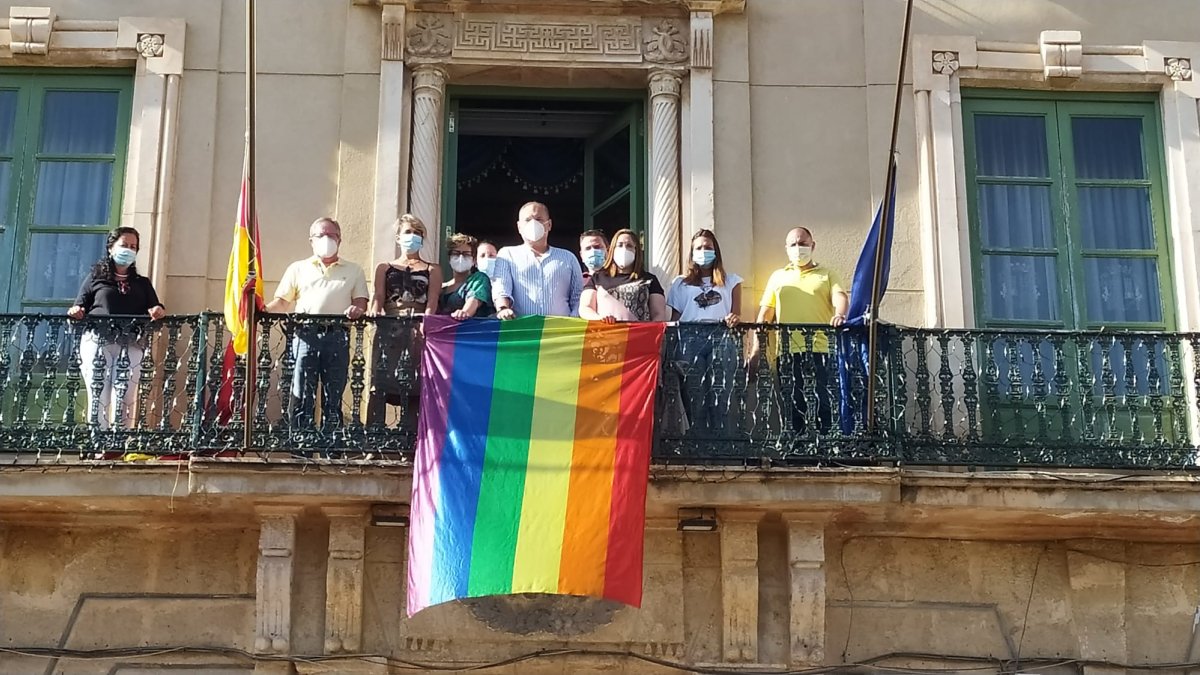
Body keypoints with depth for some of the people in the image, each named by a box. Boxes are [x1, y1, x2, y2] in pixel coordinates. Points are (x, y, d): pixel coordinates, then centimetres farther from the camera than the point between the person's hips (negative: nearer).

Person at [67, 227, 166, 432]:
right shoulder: (95, 277, 17)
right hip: (97, 342, -1)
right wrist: (75, 312, -11)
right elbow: (79, 308, 12)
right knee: (98, 399, -8)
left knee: (125, 402, -9)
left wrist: (158, 311, -13)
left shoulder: (142, 283, 23)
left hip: (130, 345, 2)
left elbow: (155, 309, 11)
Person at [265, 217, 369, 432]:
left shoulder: (353, 271, 19)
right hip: (306, 335, 0)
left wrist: (357, 309, -14)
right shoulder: (298, 269, 18)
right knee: (302, 396, -3)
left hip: (337, 337, 0)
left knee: (333, 397, 1)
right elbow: (283, 302, 12)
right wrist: (264, 309, -7)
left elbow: (361, 301, 10)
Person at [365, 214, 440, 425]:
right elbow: (378, 297, 10)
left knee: (414, 387, -10)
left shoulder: (432, 270, 19)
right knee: (380, 384, -10)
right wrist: (374, 312, -14)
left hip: (418, 333, -1)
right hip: (388, 331, 1)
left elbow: (432, 301, 4)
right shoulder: (384, 268, 23)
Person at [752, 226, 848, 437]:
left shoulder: (826, 275, 15)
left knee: (821, 398, -9)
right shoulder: (778, 277, 21)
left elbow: (840, 297, -2)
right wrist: (756, 346, 5)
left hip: (819, 348, -2)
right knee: (793, 401, 2)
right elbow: (765, 312, 16)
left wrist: (840, 315, -25)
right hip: (787, 350, 2)